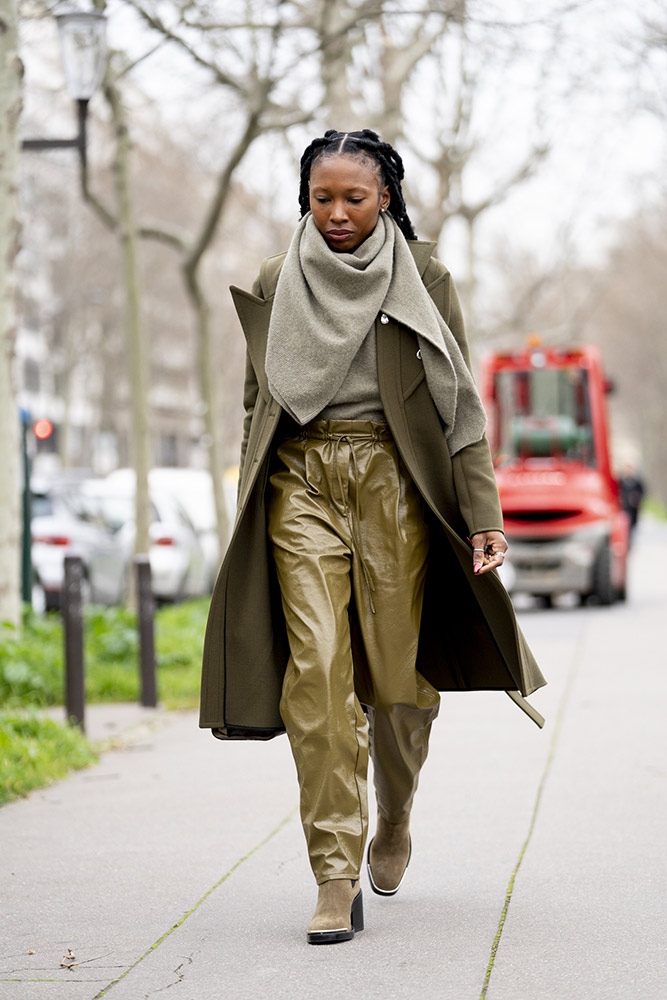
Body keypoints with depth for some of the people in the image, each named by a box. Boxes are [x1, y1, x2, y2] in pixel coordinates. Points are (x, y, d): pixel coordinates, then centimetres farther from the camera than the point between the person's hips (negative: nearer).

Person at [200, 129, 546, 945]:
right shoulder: (275, 285, 10)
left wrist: (483, 514, -5)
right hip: (302, 482, 1)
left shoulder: (423, 279, 5)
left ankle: (394, 819, 31)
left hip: (396, 481, -1)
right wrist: (251, 513, 12)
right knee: (317, 670, -12)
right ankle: (336, 876, -10)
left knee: (399, 670, 0)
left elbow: (460, 403, 3)